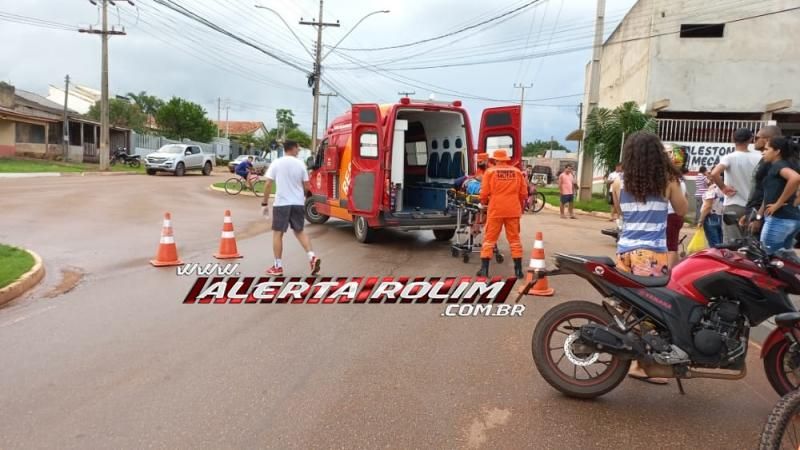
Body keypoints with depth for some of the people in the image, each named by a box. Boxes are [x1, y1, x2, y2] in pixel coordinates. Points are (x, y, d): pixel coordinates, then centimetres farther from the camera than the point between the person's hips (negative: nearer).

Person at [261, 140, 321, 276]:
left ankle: (278, 266, 9)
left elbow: (268, 184, -7)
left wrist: (265, 201, 3)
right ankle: (312, 257, 2)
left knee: (277, 234, 7)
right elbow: (306, 186, 4)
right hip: (298, 203, 3)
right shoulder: (300, 164, 2)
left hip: (281, 203, -3)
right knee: (299, 231, 18)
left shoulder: (276, 163, -4)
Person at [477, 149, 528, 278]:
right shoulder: (517, 172, 4)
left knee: (489, 239, 6)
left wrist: (484, 202, 18)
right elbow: (524, 193, 5)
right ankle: (518, 270, 10)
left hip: (495, 210, -2)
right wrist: (520, 206, 22)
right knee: (514, 239, 9)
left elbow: (484, 193, -4)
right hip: (513, 210, 2)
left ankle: (484, 269, 5)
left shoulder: (490, 172, -3)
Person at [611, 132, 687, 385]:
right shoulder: (667, 181, -1)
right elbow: (682, 211, 15)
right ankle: (641, 364, 2)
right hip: (652, 253, -4)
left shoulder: (619, 184, 6)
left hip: (625, 251, 4)